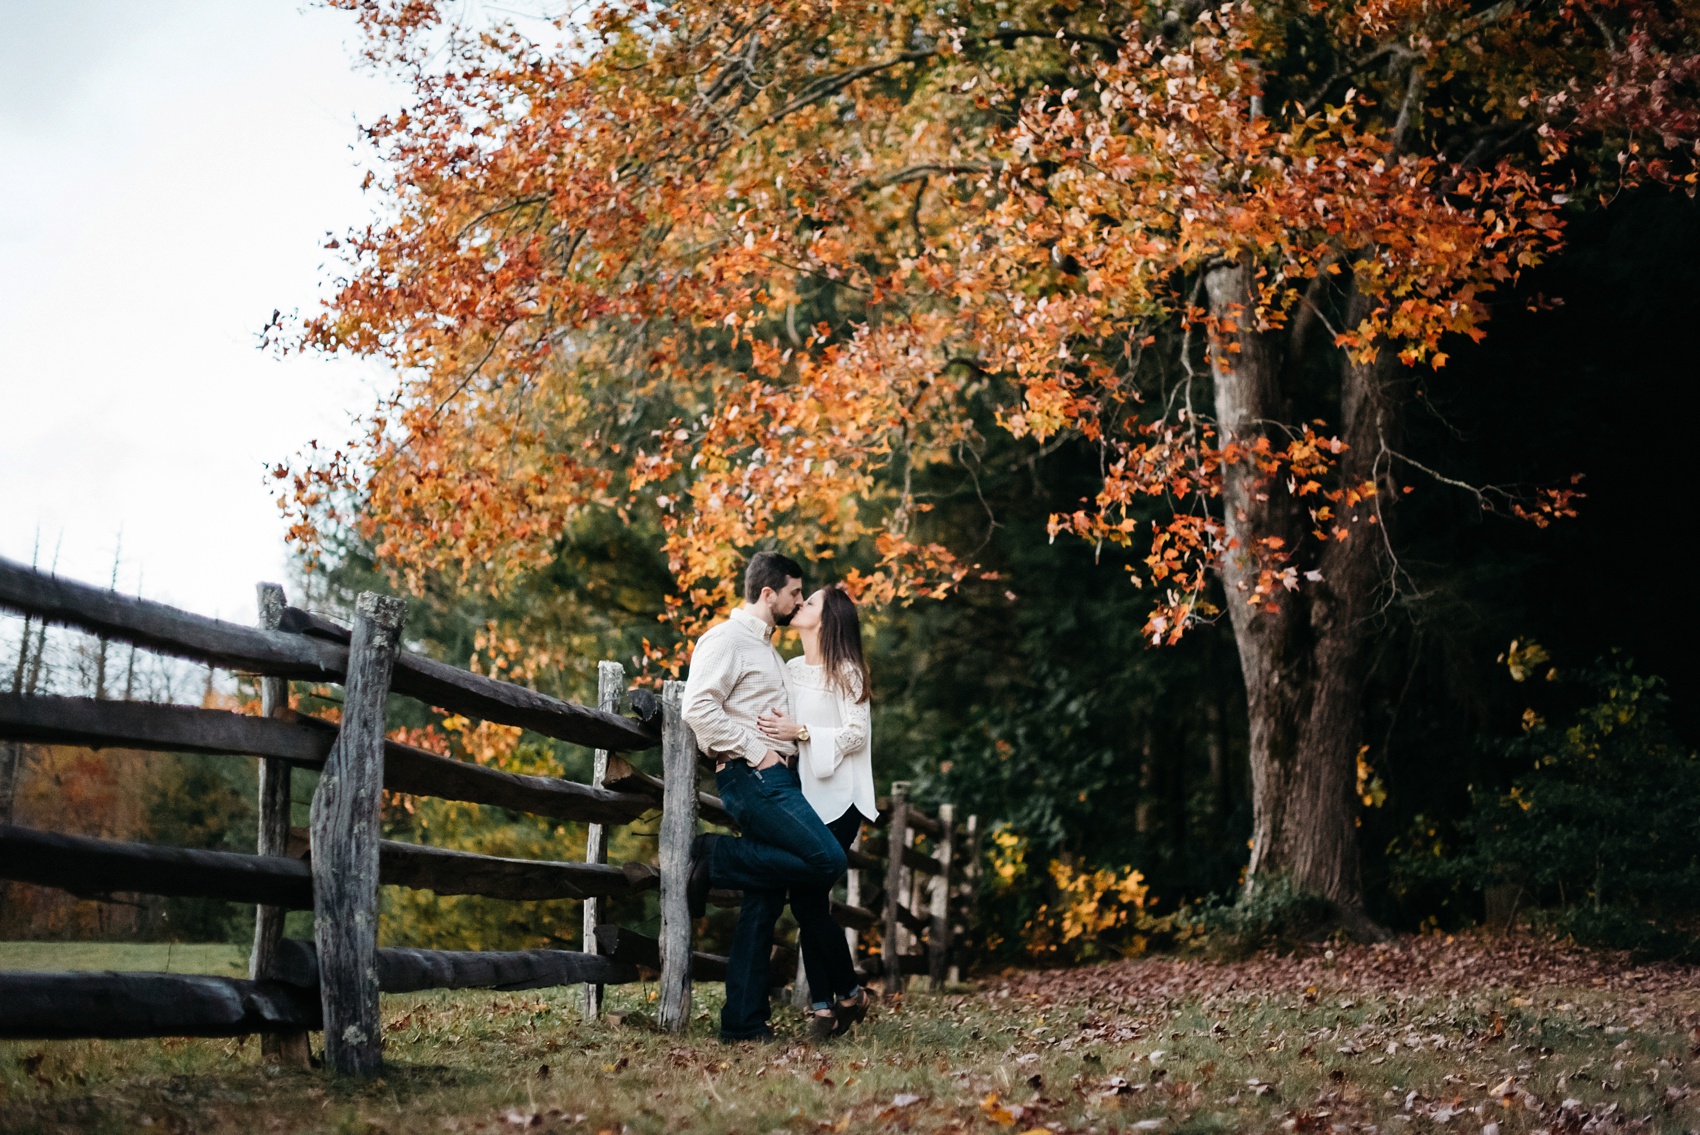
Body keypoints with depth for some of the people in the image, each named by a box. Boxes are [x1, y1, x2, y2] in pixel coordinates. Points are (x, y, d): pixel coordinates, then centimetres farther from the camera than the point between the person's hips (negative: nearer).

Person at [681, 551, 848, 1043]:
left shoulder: (766, 648, 25)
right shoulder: (726, 639, -6)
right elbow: (698, 707, -18)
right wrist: (756, 752, -18)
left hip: (777, 779, 9)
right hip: (750, 778, -9)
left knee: (766, 897, 4)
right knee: (826, 860, -22)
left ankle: (743, 1021, 6)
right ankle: (716, 857, -10)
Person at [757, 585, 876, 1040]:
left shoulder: (845, 671, -4)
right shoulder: (790, 669, 16)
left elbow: (857, 734, -10)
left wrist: (802, 733, -19)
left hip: (837, 800, -6)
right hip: (801, 796, 6)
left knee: (810, 898, -10)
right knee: (803, 901, 0)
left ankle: (849, 993, 7)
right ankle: (823, 1004, 3)